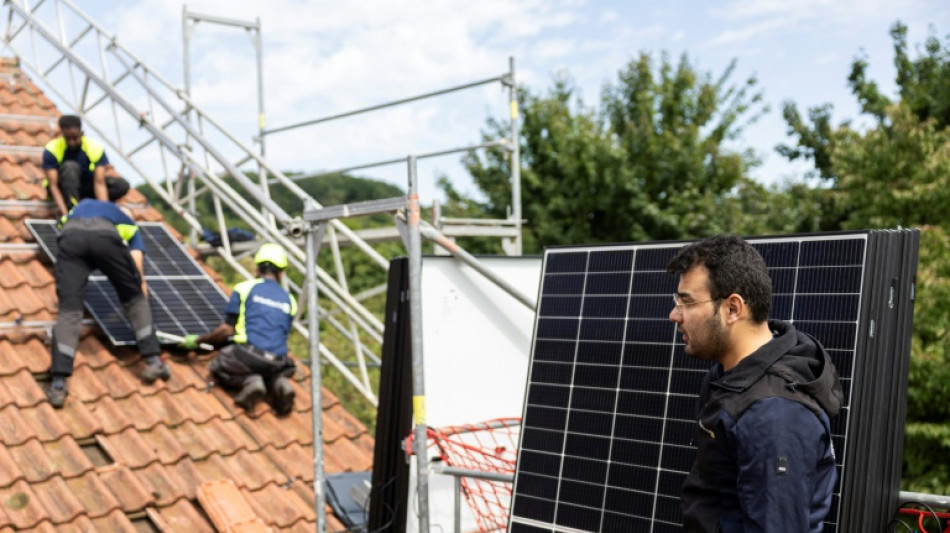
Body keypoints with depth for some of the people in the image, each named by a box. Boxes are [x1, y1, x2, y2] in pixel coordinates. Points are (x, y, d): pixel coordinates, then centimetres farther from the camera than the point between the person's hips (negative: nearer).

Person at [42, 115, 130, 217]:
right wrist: (64, 213, -41)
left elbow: (99, 183, -29)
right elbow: (53, 185, -28)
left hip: (86, 185, 2)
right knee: (70, 166, -34)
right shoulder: (51, 150, -24)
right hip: (64, 189, -2)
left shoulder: (96, 148, -21)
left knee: (122, 185, -21)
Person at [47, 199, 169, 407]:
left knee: (69, 310, -2)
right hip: (105, 236, -1)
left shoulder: (82, 206, 47)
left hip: (70, 236, 2)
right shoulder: (129, 226, 36)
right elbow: (138, 273, 27)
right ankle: (153, 361, 14)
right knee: (135, 298, 18)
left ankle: (58, 383, -14)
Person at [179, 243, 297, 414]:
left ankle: (248, 381, -6)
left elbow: (227, 330, 1)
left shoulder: (245, 288, 6)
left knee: (218, 367, 24)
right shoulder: (289, 300, 17)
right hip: (278, 364, 4)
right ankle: (277, 383, -1)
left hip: (248, 355, -4)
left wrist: (197, 340, 17)